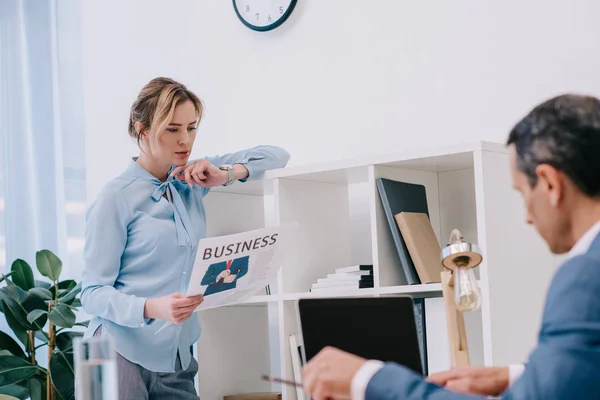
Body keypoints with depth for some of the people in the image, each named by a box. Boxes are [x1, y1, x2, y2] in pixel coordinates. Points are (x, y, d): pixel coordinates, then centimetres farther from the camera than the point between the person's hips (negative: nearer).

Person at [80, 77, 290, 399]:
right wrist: (152, 308, -29)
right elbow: (93, 293, -12)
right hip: (124, 353, -5)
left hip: (178, 357, 5)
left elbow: (276, 156, 10)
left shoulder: (189, 181, 7)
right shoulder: (116, 198, -9)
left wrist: (226, 175, -7)